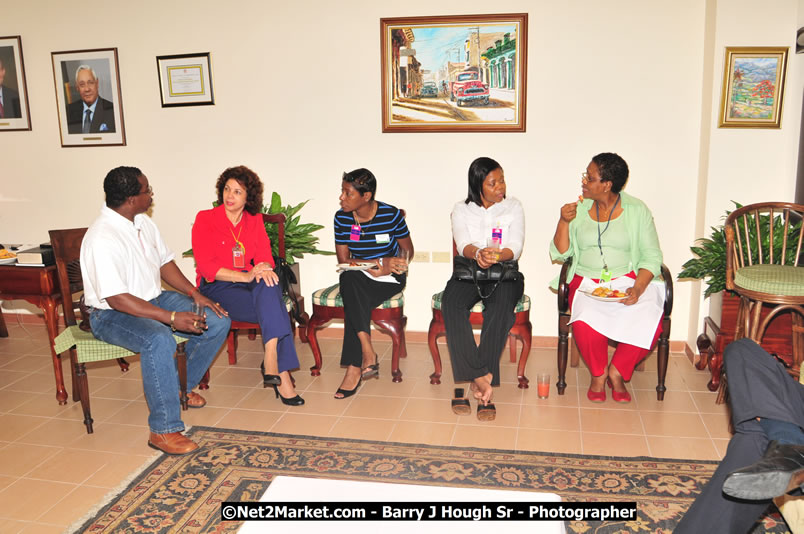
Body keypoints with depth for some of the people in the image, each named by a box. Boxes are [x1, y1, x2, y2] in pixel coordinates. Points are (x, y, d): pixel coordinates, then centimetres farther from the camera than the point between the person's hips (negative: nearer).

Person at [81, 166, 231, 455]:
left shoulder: (143, 222, 3)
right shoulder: (102, 238, -25)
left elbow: (165, 262, 13)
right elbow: (117, 299, -28)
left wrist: (195, 294, -2)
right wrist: (172, 318, -32)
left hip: (154, 299, 9)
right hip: (112, 314, -8)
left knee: (218, 322, -5)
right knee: (159, 340, -39)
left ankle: (181, 387, 16)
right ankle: (164, 430, -28)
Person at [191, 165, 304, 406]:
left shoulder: (255, 221, 12)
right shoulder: (205, 219, -3)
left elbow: (264, 256, 4)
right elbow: (206, 266, -14)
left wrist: (264, 269, -23)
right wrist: (246, 275, -27)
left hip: (248, 284, 4)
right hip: (216, 288, -4)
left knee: (269, 283, -33)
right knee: (273, 307, -30)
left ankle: (271, 362, -38)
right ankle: (281, 372, -30)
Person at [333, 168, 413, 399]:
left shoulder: (391, 215, -10)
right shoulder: (342, 218, -3)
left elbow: (407, 250, 2)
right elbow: (343, 260, -3)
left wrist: (391, 265, -20)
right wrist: (378, 263, -18)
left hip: (389, 278, -2)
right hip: (358, 278, 3)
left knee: (353, 301, -30)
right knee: (349, 279, -34)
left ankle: (354, 367, -24)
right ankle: (368, 353, -35)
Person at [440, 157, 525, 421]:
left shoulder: (513, 207, 8)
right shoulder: (461, 209, 9)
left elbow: (515, 248, -5)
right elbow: (463, 245, -8)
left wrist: (496, 256, -29)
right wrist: (477, 254, -33)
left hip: (504, 273, -1)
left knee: (501, 305, -35)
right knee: (451, 302, -32)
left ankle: (472, 380, -35)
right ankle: (481, 378, -34)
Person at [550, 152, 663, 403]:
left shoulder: (637, 210, 2)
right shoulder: (579, 208, 7)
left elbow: (651, 256, -1)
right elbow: (560, 254, 6)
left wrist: (638, 289, -18)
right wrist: (564, 221, -10)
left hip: (627, 280, 0)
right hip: (587, 282, 0)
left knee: (649, 322, -29)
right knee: (585, 323, -31)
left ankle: (617, 372, 0)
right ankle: (598, 373, 1)